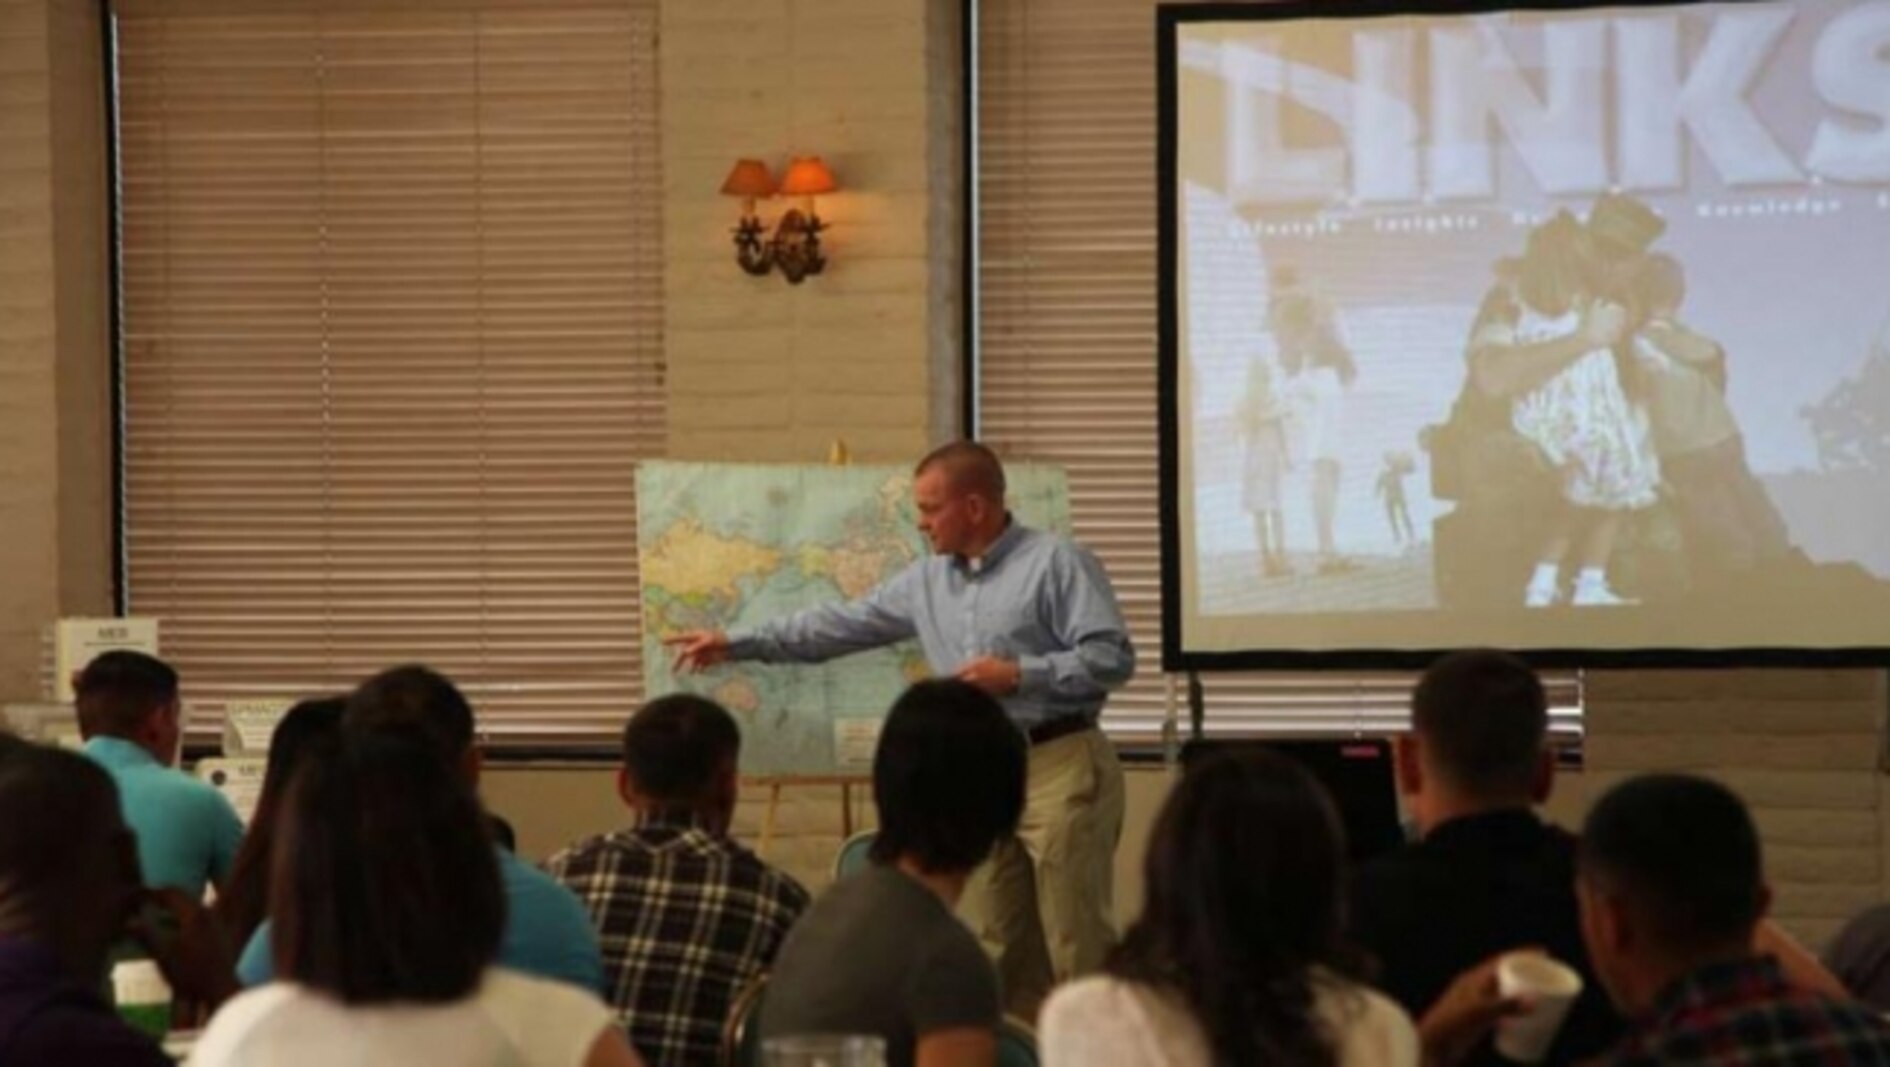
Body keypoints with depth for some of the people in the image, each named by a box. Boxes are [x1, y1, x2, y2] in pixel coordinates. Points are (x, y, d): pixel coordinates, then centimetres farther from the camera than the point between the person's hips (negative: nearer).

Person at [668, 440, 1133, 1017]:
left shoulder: (1057, 563, -8)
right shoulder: (928, 580, 13)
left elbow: (1113, 656, -13)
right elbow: (843, 624, 17)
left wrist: (1018, 675, -18)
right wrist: (737, 643, 14)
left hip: (1062, 766, -8)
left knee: (1078, 945, -8)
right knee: (1005, 947, 9)